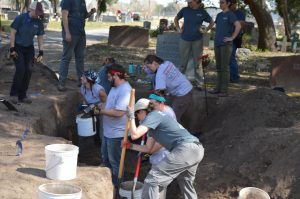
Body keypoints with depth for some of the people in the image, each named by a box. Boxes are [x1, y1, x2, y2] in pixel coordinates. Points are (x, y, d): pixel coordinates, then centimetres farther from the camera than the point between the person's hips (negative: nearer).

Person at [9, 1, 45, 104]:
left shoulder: (39, 22, -2)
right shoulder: (20, 18, -15)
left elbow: (40, 38, 4)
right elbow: (13, 33, -12)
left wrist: (41, 53, -2)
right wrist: (12, 49, -16)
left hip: (29, 49, 5)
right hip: (17, 47, -4)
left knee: (28, 71, -4)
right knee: (20, 69, -17)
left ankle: (22, 95, 9)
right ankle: (14, 94, -3)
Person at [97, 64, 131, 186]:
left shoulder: (125, 91, -24)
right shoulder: (115, 87, 9)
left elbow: (119, 112, -31)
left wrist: (102, 111, -20)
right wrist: (101, 106, 0)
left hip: (116, 133, -10)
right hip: (108, 131, 10)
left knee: (115, 162, 4)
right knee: (105, 158, 23)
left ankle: (116, 186, 19)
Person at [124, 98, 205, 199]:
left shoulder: (153, 115, 3)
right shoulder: (156, 118, 30)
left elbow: (135, 135, -7)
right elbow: (149, 148, 34)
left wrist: (131, 117, 8)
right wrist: (131, 146, 40)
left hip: (186, 149, -10)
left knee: (152, 179, -8)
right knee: (186, 184, 30)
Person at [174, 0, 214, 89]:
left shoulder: (202, 12, -2)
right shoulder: (185, 10, 0)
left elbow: (212, 22, 12)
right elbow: (176, 19, 17)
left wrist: (205, 30, 1)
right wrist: (178, 29, 7)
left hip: (197, 40, -1)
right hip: (185, 40, 1)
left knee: (197, 63, 4)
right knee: (183, 62, 8)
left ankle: (199, 84, 11)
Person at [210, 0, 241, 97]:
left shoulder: (231, 14, -8)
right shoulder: (219, 15, 15)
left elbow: (238, 26, -20)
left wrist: (232, 38, -18)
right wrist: (216, 37, 14)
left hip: (226, 45, -7)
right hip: (217, 44, 7)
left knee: (224, 67, -5)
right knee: (218, 67, 10)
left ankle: (224, 90, -1)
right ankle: (218, 88, 16)